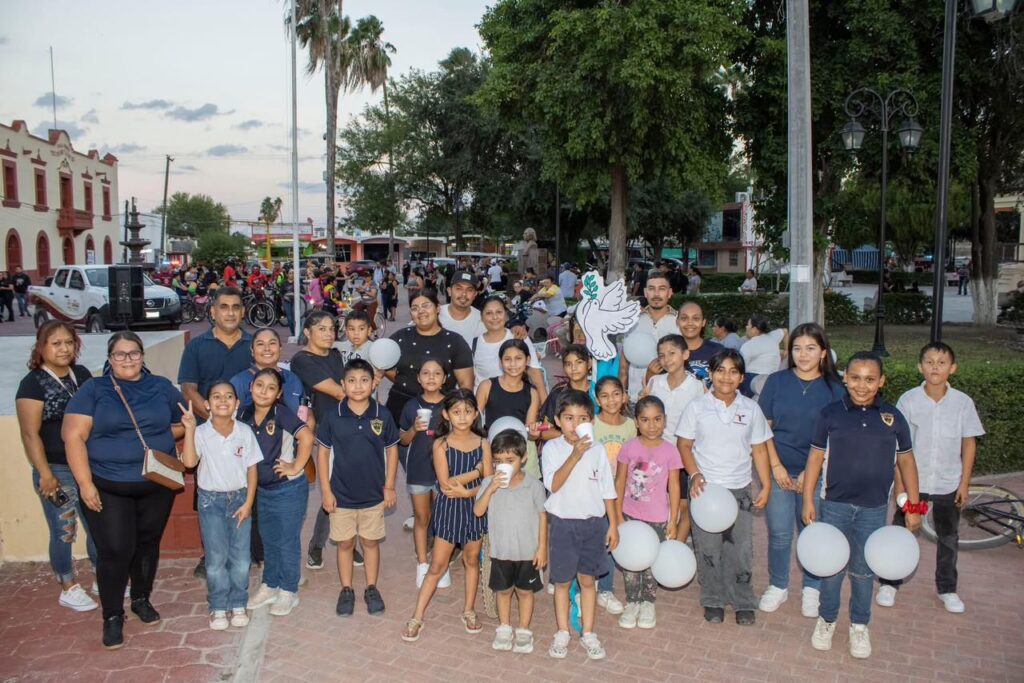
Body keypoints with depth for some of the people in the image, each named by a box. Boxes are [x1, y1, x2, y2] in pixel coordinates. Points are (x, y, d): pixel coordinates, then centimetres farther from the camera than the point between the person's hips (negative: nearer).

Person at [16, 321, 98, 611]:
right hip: (58, 471, -5)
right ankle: (68, 590, 23)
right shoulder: (33, 383, -10)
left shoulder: (82, 374, 6)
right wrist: (45, 475, -16)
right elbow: (30, 434, -12)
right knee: (64, 532, 6)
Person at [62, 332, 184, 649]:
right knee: (115, 550, -3)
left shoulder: (162, 387, 7)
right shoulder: (93, 390, -2)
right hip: (108, 488, -3)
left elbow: (182, 425, 13)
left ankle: (142, 599, 35)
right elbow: (73, 436, -8)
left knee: (148, 544, 14)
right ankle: (112, 616, 14)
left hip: (157, 486, 3)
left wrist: (159, 438, -7)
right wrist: (85, 484, -15)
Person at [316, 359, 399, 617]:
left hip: (373, 494, 0)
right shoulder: (333, 417, -10)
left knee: (371, 541, 14)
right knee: (345, 543, 13)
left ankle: (372, 589, 30)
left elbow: (391, 450, 1)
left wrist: (389, 486, 0)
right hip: (341, 494, 0)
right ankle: (346, 591, 29)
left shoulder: (382, 415, -8)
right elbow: (323, 452, -3)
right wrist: (326, 490, -5)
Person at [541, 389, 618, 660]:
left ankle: (588, 633, 25)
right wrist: (574, 455, -29)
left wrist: (613, 525, 4)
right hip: (563, 523, -2)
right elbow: (553, 485, -21)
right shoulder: (552, 448, -8)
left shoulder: (597, 450, -1)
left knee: (587, 579, 12)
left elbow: (607, 490, 5)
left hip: (593, 523, 2)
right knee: (562, 581, 11)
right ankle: (562, 632, 26)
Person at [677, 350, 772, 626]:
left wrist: (766, 485, 1)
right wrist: (695, 474, -14)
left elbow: (759, 449, 6)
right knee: (708, 548, 7)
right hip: (705, 488, -1)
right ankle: (713, 601, 25)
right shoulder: (697, 408, -4)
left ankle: (743, 602, 24)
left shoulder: (751, 409, 1)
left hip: (739, 489, 1)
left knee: (740, 549, 5)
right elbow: (684, 445, -1)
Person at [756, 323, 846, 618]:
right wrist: (777, 467, -6)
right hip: (779, 470, 1)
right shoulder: (776, 381, 1)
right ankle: (777, 586, 25)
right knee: (779, 533, 6)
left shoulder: (834, 388, -1)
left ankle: (812, 588, 27)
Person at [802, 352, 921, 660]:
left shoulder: (893, 417, -3)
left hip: (874, 508, 1)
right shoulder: (830, 414, -7)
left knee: (864, 570, 13)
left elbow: (906, 461, 6)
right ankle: (826, 620, 30)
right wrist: (808, 500, -3)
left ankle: (859, 626, 32)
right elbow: (816, 457, -2)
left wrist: (914, 506, 7)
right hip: (835, 504, -1)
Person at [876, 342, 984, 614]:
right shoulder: (908, 400, -11)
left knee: (948, 537, 15)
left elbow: (969, 443, 0)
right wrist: (900, 484, -7)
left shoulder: (963, 402, -8)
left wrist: (964, 483, 0)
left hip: (948, 484, 1)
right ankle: (889, 584, 24)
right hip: (912, 480, -1)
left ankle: (947, 588, 33)